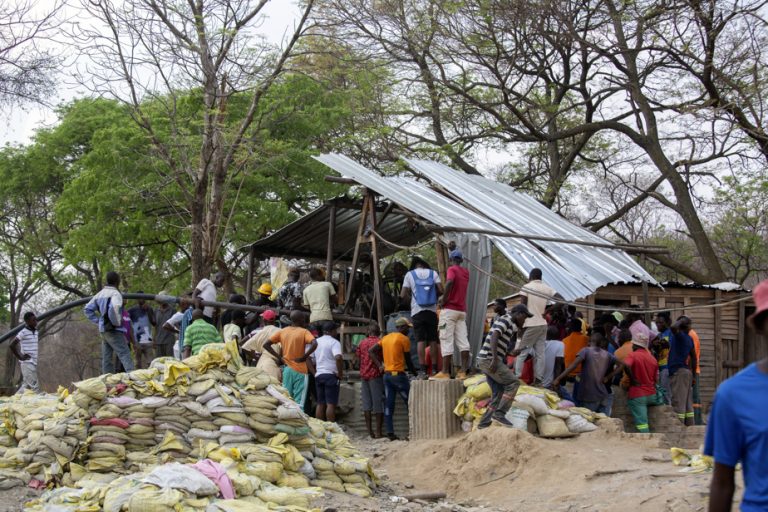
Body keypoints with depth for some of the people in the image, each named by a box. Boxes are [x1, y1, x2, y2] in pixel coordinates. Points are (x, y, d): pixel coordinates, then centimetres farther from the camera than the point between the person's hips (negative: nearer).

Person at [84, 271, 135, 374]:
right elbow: (115, 307, -31)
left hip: (103, 330, 8)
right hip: (113, 330, -8)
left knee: (106, 358, 8)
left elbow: (87, 309, 17)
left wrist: (98, 321, 14)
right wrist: (117, 322, -18)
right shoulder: (115, 293, -11)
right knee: (125, 355, -14)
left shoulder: (99, 294, 15)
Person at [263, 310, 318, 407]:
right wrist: (305, 357, -14)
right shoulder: (304, 332, -7)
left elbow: (266, 345, 3)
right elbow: (314, 344, -25)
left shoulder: (282, 331, 6)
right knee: (299, 402, -3)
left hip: (287, 369, 4)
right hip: (300, 370, -4)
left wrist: (279, 357, 4)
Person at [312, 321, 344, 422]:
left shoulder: (316, 342, 13)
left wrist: (314, 372, 15)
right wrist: (340, 373, -14)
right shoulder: (334, 342, -8)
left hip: (318, 375, 6)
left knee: (320, 404, 9)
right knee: (331, 404, -7)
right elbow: (338, 357, -24)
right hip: (331, 375, -6)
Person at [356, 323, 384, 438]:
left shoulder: (362, 343, 8)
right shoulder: (379, 343, -7)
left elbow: (358, 358, 10)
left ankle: (370, 431, 8)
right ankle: (378, 432, -4)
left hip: (364, 375, 5)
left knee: (367, 404, 8)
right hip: (376, 375, -5)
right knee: (378, 404, -2)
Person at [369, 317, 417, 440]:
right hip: (399, 374, -6)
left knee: (389, 405, 4)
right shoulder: (404, 339, -6)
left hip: (386, 374, 6)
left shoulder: (385, 338, 13)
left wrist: (379, 365, 5)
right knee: (409, 402, 3)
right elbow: (408, 360, -3)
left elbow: (371, 351, 10)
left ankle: (390, 433, 2)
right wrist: (415, 373, 11)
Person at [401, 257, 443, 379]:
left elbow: (403, 295, -1)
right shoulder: (433, 273, 8)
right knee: (433, 340, 6)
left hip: (417, 311, -2)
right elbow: (441, 290, -1)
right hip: (432, 311, 2)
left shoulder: (410, 274, 4)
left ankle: (422, 370, -13)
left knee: (420, 340, -5)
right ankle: (434, 369, 3)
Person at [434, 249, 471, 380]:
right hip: (462, 310, 7)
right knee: (463, 340, 1)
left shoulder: (452, 269, -6)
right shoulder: (466, 272, 14)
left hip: (450, 309, -6)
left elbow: (450, 282, -25)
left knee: (446, 340, -7)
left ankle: (445, 372, -9)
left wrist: (443, 301, -18)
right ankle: (463, 371, -2)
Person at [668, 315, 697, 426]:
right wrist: (693, 375, 23)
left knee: (678, 402, -10)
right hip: (687, 371, 9)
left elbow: (673, 327, -34)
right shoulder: (689, 339, 14)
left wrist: (681, 321, -13)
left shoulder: (680, 335, -11)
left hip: (678, 372, -9)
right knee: (688, 403, 10)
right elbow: (693, 357, 19)